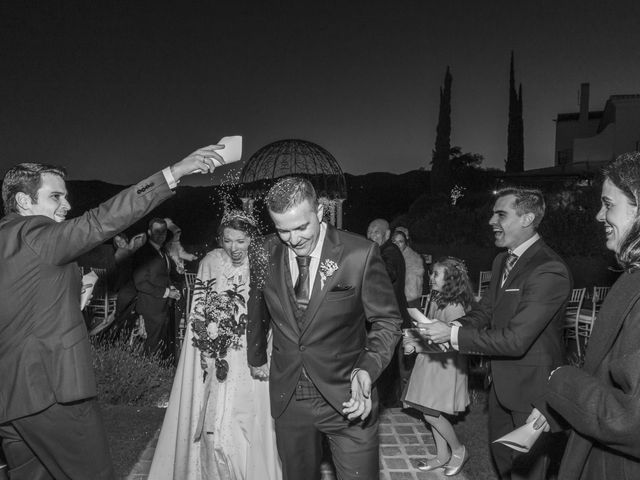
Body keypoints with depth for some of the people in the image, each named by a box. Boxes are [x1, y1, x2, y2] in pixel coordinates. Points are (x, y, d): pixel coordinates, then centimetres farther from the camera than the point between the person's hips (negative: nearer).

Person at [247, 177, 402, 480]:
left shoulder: (360, 254, -16)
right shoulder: (266, 254, -6)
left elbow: (386, 321, -8)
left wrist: (367, 369, -23)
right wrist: (256, 357, 20)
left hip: (347, 398, -3)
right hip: (287, 398, 3)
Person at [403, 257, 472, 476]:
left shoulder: (454, 306, -21)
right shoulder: (436, 299, 4)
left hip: (445, 365, -8)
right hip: (431, 360, 8)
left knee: (431, 413, -2)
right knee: (432, 412, 14)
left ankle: (459, 450, 20)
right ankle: (442, 455, 29)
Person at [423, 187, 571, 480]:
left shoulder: (549, 271, -27)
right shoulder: (502, 261, 4)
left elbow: (515, 339, -30)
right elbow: (486, 310, 7)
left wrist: (453, 335, -26)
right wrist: (446, 329, -12)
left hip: (531, 387, -8)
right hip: (501, 381, 8)